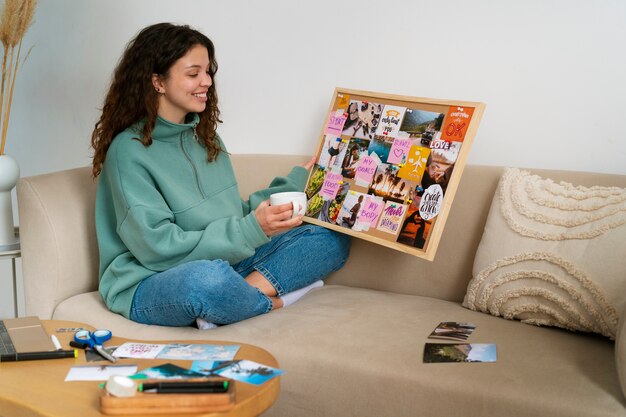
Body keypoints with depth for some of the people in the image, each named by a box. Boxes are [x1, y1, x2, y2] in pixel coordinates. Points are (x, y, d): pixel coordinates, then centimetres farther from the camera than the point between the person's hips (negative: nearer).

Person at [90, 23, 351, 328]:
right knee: (208, 278, -42)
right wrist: (251, 230, -25)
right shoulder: (128, 151, -12)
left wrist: (294, 184, 11)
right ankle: (269, 299, -11)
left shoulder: (205, 138, 11)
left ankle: (247, 290, -25)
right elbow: (159, 248, -18)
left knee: (332, 239, -4)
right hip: (148, 286, -7)